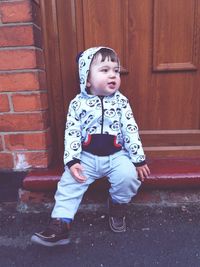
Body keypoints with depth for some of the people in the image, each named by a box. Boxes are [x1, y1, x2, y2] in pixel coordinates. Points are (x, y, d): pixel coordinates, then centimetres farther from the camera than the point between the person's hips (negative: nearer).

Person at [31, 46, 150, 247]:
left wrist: (138, 160, -4)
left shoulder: (121, 101, 0)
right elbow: (71, 133, -4)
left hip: (116, 155, 0)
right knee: (69, 182, -15)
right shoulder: (77, 103, -2)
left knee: (129, 176, -24)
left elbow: (131, 130, -1)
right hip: (87, 157, 1)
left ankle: (117, 206, 7)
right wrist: (72, 161, -14)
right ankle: (60, 225, -2)